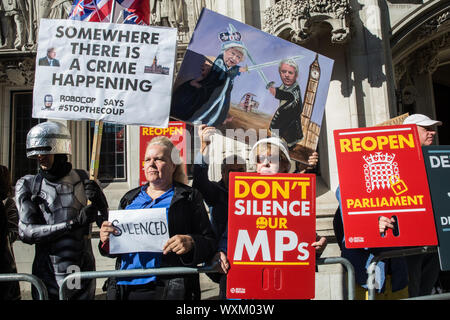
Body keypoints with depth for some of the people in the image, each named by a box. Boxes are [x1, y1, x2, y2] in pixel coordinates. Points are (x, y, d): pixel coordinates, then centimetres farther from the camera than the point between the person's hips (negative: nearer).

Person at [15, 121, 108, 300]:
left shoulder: (82, 179, 2)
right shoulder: (27, 185, 0)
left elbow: (105, 223, 6)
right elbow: (26, 232, -12)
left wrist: (99, 201, -16)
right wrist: (74, 223, -21)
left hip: (82, 273, 1)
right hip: (47, 276, 0)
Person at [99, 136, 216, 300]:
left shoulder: (189, 197, 1)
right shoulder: (130, 198, 15)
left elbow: (210, 243, -3)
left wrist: (190, 243, -23)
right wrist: (106, 240, -4)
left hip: (169, 288, -3)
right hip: (126, 287, 4)